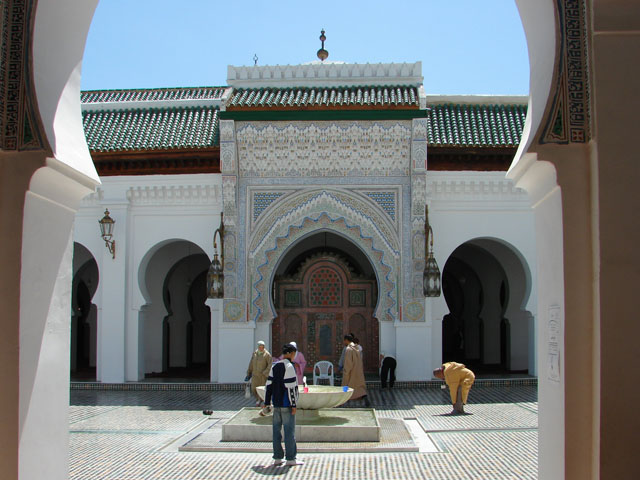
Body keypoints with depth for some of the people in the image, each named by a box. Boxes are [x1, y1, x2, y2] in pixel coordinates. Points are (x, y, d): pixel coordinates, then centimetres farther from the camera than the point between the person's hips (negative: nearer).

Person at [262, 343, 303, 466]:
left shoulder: (274, 366, 11)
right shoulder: (289, 367, -12)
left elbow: (269, 385, 11)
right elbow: (291, 387, -16)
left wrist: (267, 403, 15)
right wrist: (293, 405, -13)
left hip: (276, 403, 7)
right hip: (287, 404, -7)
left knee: (276, 430, 9)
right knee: (289, 431, -2)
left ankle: (277, 457, 13)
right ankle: (290, 458, 2)